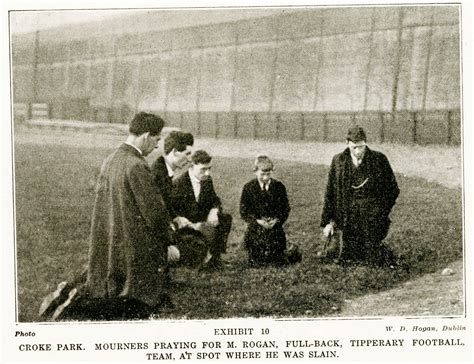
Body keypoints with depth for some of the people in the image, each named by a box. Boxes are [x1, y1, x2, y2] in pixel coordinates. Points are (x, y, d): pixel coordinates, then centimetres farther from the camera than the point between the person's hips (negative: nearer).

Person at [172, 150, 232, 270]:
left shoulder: (207, 180, 2)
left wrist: (214, 211, -13)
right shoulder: (179, 184, -20)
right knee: (210, 230, -30)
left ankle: (216, 256, -5)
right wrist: (193, 225, -29)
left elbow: (215, 200, 13)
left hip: (200, 218, 7)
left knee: (226, 218, -11)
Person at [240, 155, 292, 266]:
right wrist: (257, 221, -16)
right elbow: (244, 211, -1)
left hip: (275, 226, 1)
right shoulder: (248, 187, 1)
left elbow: (286, 208, 4)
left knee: (279, 262, -1)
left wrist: (276, 220, -15)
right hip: (255, 227, -1)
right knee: (257, 263, -5)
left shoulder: (279, 187, 3)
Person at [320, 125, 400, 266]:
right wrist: (328, 221, 7)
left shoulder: (379, 160, -2)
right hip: (349, 220, 3)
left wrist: (382, 211, 0)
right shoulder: (338, 161, 4)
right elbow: (330, 192, 10)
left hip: (372, 217, -3)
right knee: (347, 260, 4)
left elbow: (393, 190, 8)